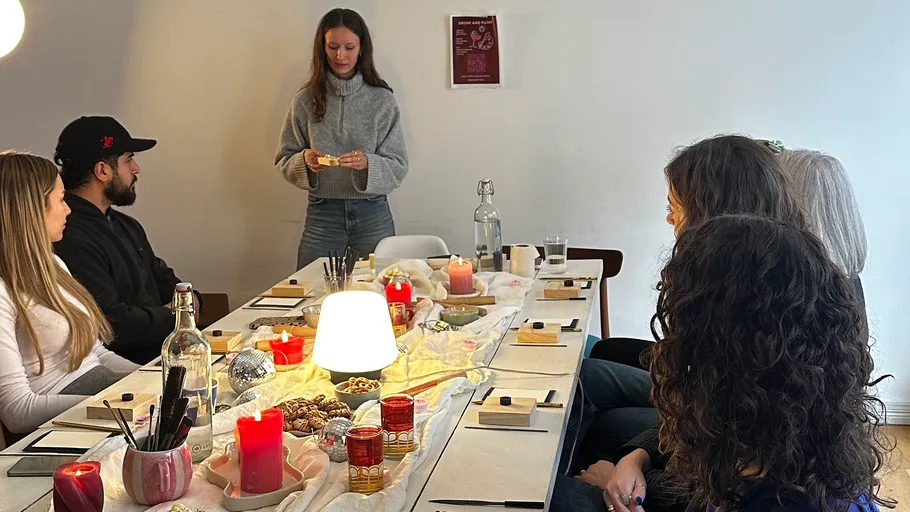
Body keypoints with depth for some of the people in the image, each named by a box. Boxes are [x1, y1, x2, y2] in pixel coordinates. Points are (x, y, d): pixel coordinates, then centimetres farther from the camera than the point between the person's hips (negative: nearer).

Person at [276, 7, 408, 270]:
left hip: (372, 215, 0)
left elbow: (398, 166, -3)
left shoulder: (382, 101, -2)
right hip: (321, 216, 1)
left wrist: (367, 164, -21)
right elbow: (284, 160, 6)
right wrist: (305, 160, -15)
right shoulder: (305, 101, 1)